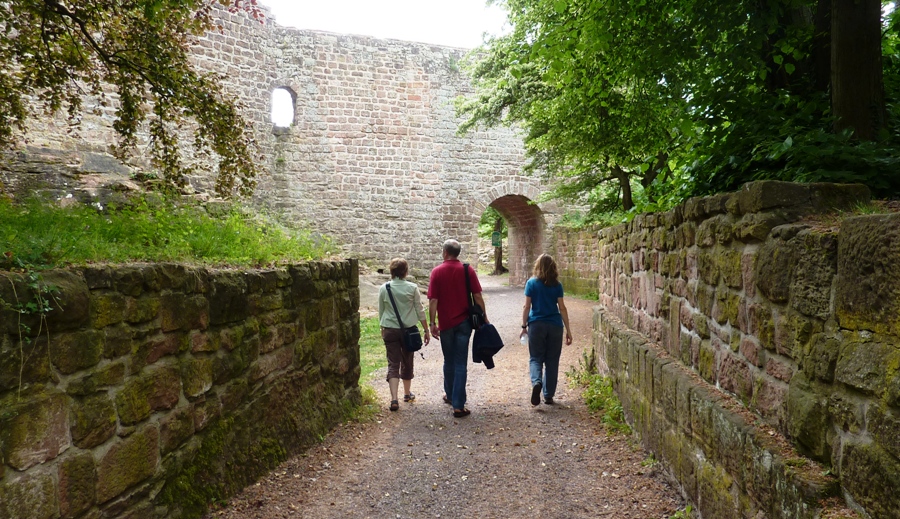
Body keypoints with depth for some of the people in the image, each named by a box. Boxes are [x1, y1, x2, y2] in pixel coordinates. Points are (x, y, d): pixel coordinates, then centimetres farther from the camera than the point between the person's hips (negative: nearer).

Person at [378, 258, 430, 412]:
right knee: (407, 362, 16)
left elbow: (381, 311, 7)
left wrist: (383, 328, 22)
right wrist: (426, 330, 5)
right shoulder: (412, 287, -7)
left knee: (393, 364, 1)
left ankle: (394, 398, -11)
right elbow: (420, 310, -3)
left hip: (390, 330, 0)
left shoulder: (384, 288, -2)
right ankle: (407, 393, 32)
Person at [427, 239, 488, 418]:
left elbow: (433, 300, -8)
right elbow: (477, 296, -4)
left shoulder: (437, 272, -5)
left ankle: (450, 395, 35)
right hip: (464, 322, 0)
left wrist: (432, 323, -3)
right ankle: (458, 405, -3)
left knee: (449, 361, 18)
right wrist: (484, 317, 5)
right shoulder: (468, 270, -3)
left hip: (445, 323, 0)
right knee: (460, 363, 0)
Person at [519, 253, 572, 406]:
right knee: (552, 360, 11)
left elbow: (527, 307, -2)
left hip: (536, 325, -1)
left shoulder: (532, 283, -2)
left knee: (536, 358, 8)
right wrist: (568, 330, 3)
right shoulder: (557, 285, 0)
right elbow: (562, 308, -1)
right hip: (555, 325, 1)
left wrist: (524, 326, 6)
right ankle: (548, 395, 15)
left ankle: (536, 382, -21)